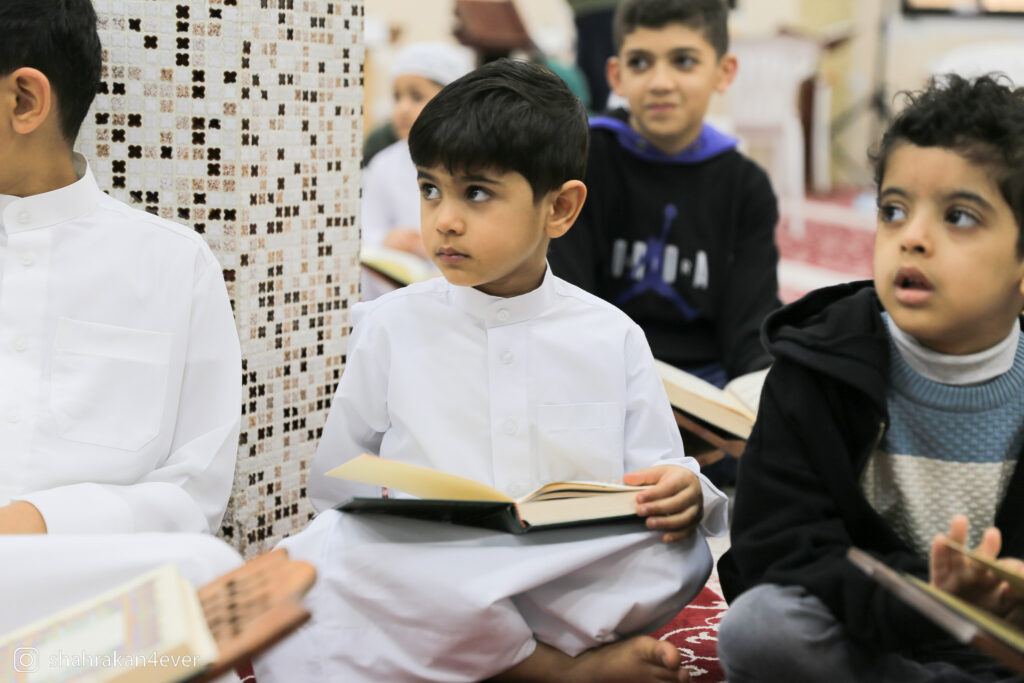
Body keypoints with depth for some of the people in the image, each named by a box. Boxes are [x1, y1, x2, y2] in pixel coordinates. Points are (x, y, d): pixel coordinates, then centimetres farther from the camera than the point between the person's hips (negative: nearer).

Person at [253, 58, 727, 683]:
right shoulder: (390, 327, 8)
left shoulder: (611, 336, 8)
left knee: (680, 551, -29)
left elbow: (653, 477, 8)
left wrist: (683, 491, -15)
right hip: (423, 575, 1)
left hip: (572, 581, 0)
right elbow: (339, 486, 9)